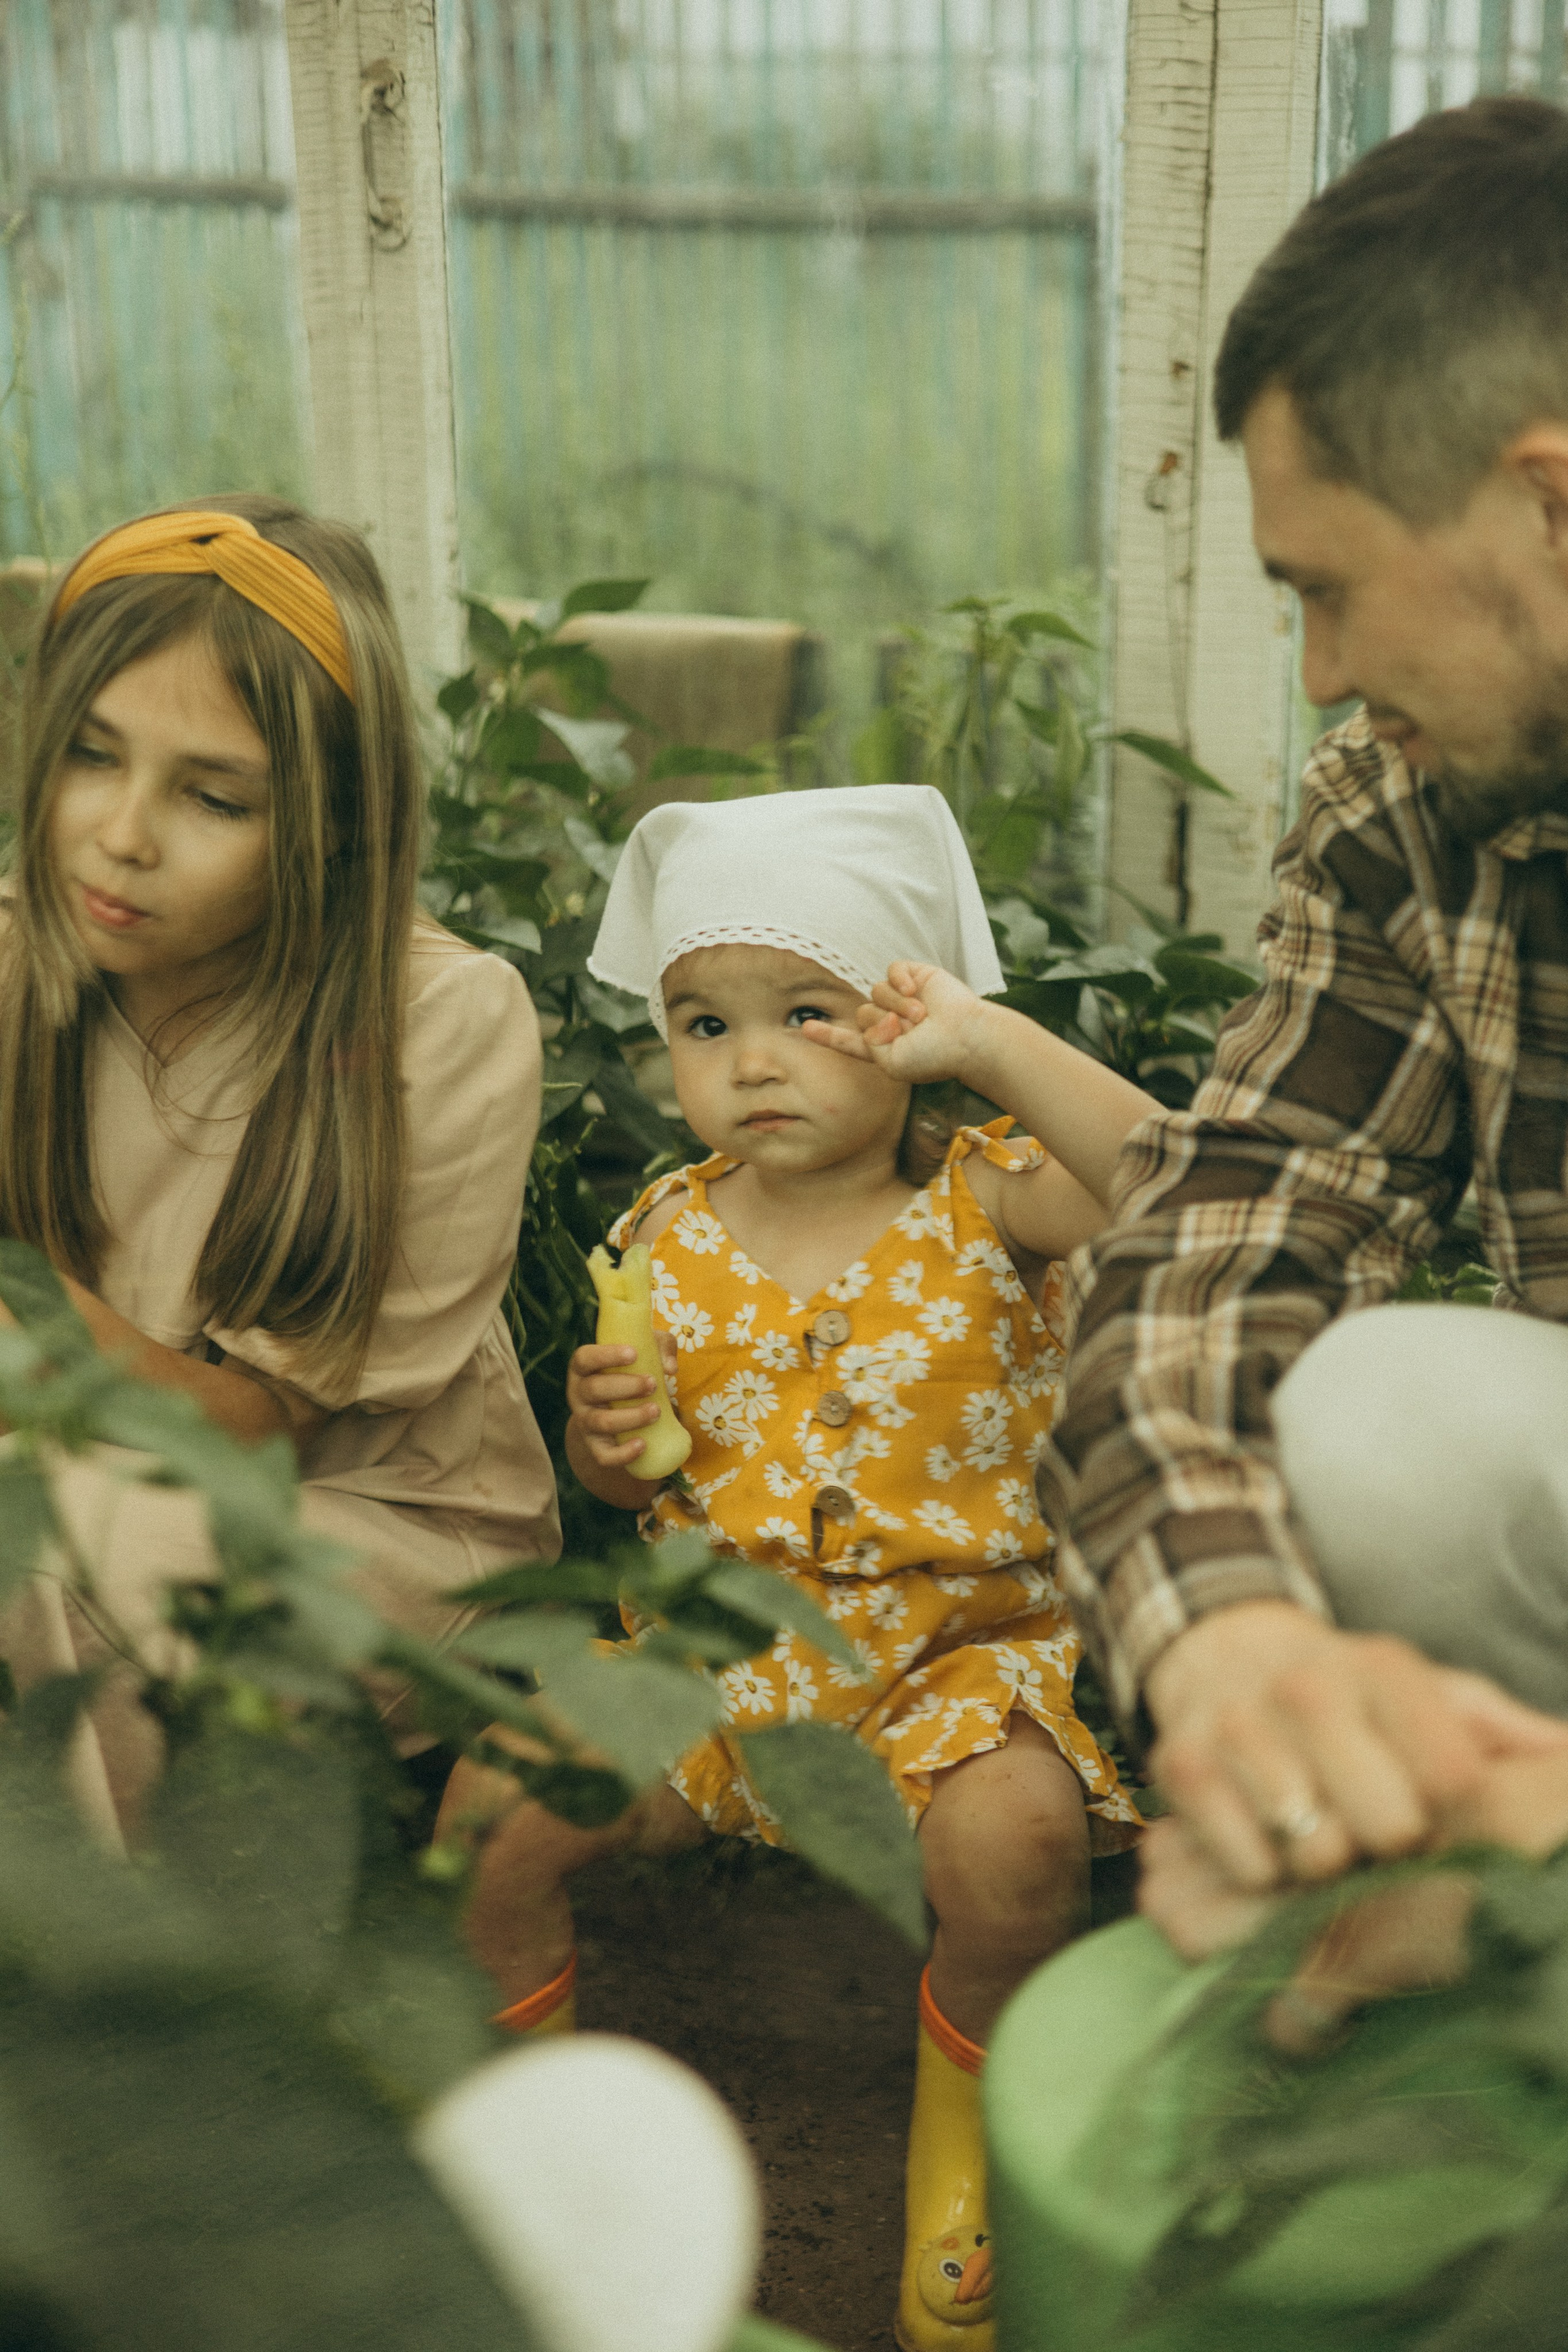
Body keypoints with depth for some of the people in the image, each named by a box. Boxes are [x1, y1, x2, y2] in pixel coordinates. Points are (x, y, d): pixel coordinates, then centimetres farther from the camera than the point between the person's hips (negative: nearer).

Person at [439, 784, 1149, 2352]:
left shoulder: (981, 1200, -7)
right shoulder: (668, 1237, 4)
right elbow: (630, 1490, 16)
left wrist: (994, 1040, -29)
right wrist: (606, 1442, -8)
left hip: (952, 1645, -3)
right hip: (714, 1648, 4)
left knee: (1012, 1833, -32)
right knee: (491, 1802, -13)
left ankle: (956, 2159, 0)